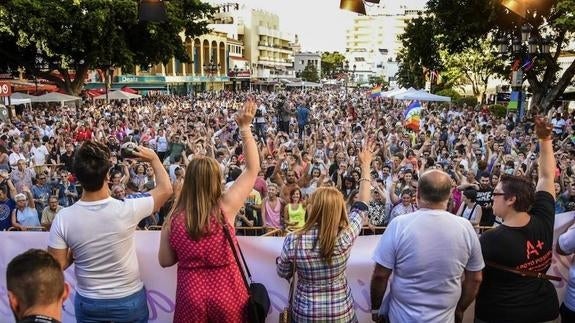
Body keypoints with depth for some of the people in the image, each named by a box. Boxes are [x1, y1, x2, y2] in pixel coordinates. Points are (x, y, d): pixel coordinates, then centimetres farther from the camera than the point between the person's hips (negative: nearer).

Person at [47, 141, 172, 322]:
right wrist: (153, 158, 5)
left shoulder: (63, 219, -18)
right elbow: (166, 189, -8)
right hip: (129, 300, -1)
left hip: (88, 303, 2)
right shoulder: (126, 210, -24)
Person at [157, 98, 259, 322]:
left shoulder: (174, 219, -12)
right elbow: (253, 169, -8)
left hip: (191, 300, 1)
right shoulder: (225, 208, -17)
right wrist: (245, 127, -7)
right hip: (228, 297, -1)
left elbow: (165, 261, 1)